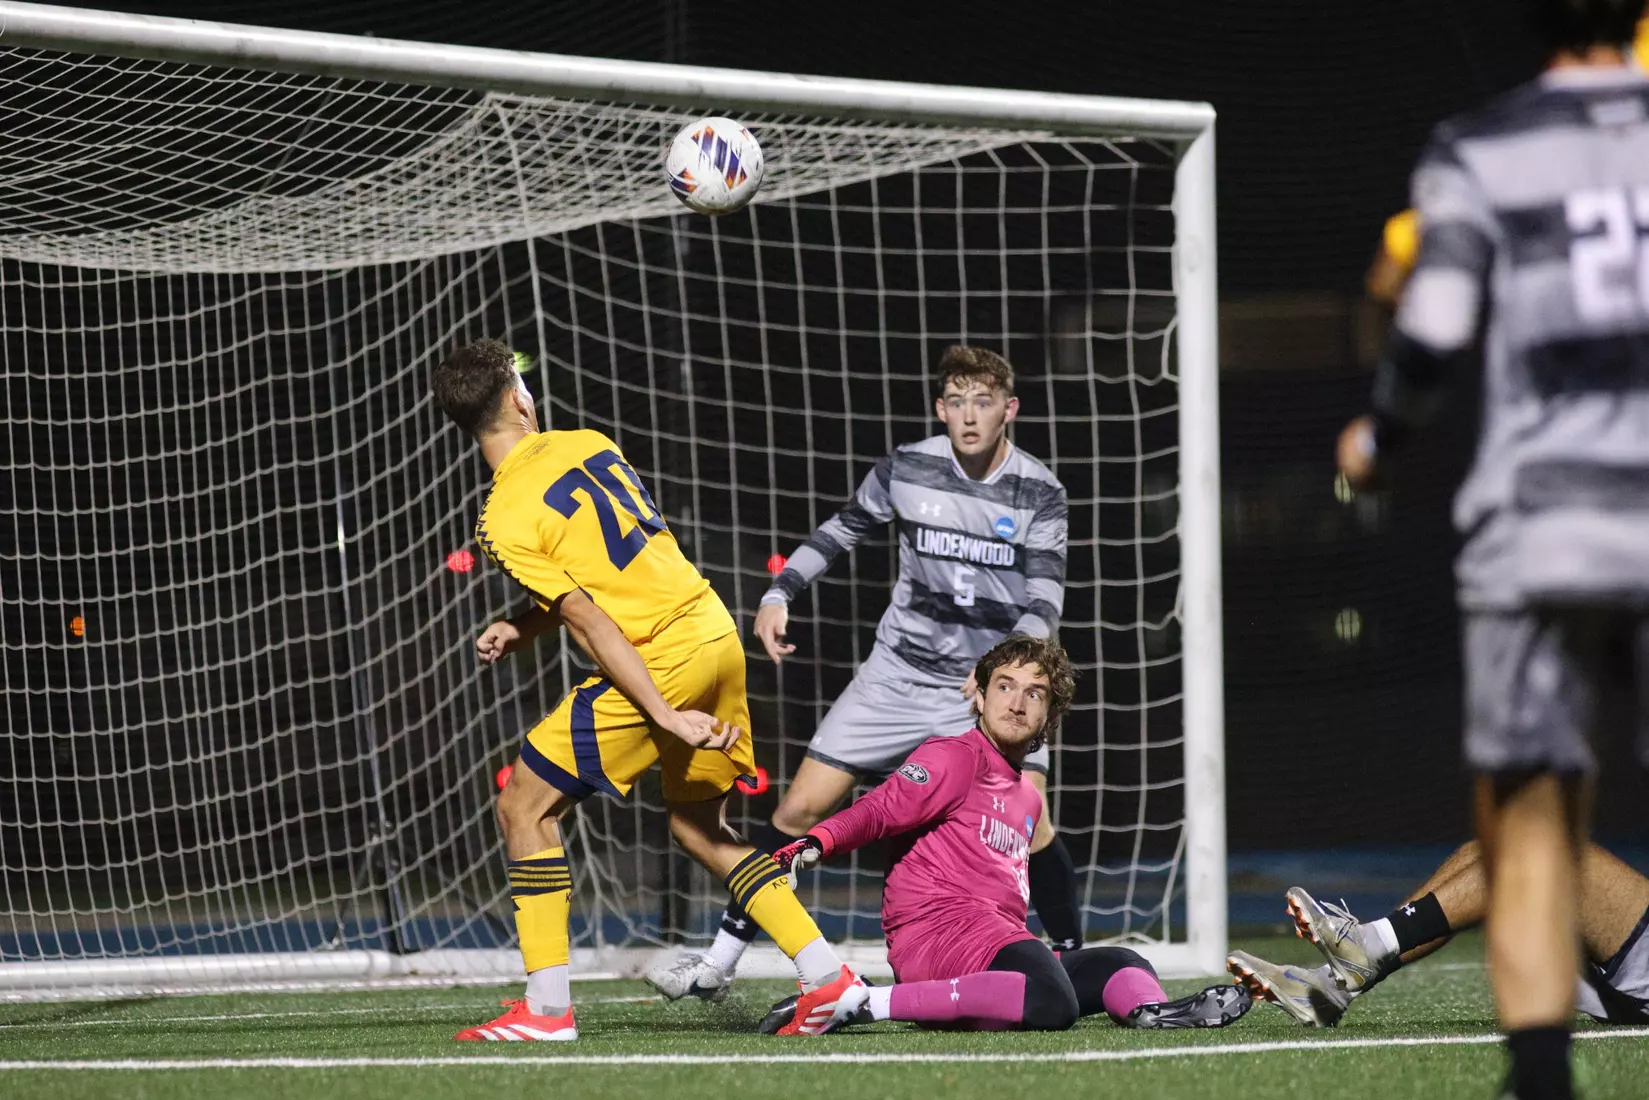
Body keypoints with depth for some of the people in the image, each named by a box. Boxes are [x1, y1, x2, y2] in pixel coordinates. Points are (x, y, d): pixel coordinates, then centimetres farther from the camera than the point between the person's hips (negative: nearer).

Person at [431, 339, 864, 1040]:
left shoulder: (505, 521, -10)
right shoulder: (590, 446, 11)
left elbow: (590, 626, -15)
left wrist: (665, 715, -16)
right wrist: (522, 628, 13)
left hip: (657, 660, -7)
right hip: (717, 636, 7)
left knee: (524, 806, 2)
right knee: (698, 824, 22)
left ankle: (546, 1008, -1)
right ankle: (828, 977, 15)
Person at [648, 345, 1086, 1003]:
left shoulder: (1039, 495, -9)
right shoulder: (907, 468, -5)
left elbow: (1044, 603, -14)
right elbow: (843, 528, 11)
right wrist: (779, 594, 0)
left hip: (992, 684, -2)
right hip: (900, 672, 2)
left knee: (1030, 825, -20)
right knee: (799, 808, -3)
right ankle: (719, 963, 6)